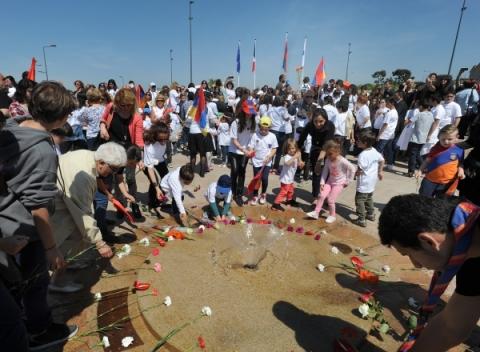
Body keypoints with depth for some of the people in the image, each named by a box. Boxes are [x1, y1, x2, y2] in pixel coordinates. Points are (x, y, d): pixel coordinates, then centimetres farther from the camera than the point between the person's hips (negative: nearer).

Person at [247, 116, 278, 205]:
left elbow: (274, 148, 2)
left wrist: (270, 156, -14)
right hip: (256, 161, 0)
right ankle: (255, 196, 23)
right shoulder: (255, 135, -8)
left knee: (264, 178, -8)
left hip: (267, 162, 0)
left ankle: (263, 194, 18)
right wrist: (250, 152, -31)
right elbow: (250, 147, -8)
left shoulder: (272, 136, -5)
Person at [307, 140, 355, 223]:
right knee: (321, 195, -8)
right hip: (330, 181, 5)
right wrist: (322, 183, -8)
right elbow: (325, 171, -1)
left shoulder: (343, 161, -24)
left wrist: (347, 181, -10)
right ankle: (316, 212, 3)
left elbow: (352, 169, -16)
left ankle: (332, 215, 18)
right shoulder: (328, 160, -7)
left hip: (339, 183, -5)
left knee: (330, 200, -5)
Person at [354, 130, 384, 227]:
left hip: (364, 182, -9)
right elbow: (382, 160, 15)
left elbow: (360, 170, -27)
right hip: (372, 180, 10)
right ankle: (370, 214, 39)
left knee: (359, 200, -1)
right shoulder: (374, 151, 1)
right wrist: (380, 172, 25)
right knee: (369, 198, 26)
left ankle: (361, 220, 2)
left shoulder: (362, 155, -26)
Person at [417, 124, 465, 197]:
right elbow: (427, 160, 5)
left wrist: (461, 171, -12)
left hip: (447, 183, 0)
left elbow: (460, 164, 6)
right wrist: (420, 171, -2)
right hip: (430, 180, 1)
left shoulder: (459, 150, -5)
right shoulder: (436, 148, -3)